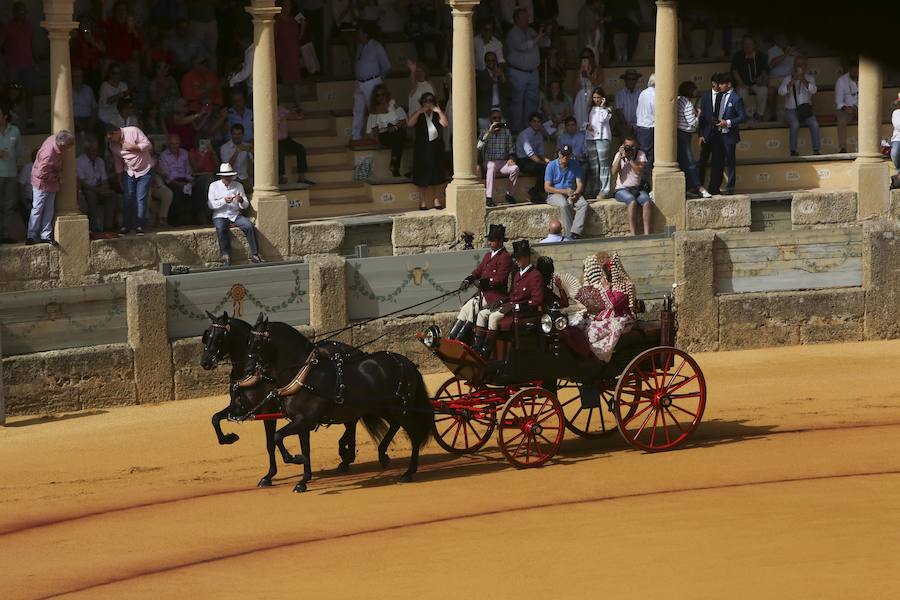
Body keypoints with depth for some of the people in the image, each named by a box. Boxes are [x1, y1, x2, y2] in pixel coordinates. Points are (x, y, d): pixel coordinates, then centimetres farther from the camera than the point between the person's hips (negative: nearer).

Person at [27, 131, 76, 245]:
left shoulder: (54, 138, -10)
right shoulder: (49, 154, -35)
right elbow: (43, 174, -31)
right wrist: (57, 175, -17)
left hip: (52, 182, 8)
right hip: (42, 183, -8)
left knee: (49, 210, 10)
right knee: (37, 209, 1)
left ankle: (45, 235, 15)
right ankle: (31, 236, 10)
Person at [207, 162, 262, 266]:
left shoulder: (238, 185, 13)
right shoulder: (214, 186, 6)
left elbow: (246, 206, 9)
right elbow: (210, 205, -5)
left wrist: (241, 201, -14)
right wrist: (223, 201, -19)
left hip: (235, 215, 2)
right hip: (220, 216, -2)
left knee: (249, 226, -25)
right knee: (221, 229, -35)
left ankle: (254, 254, -23)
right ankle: (226, 256, -28)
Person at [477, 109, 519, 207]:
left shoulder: (506, 131, 13)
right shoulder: (485, 132, 4)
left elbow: (511, 148, 16)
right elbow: (479, 147, -13)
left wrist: (511, 158, -5)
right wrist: (489, 132, -20)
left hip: (503, 163, 3)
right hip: (489, 161, -3)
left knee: (515, 168, -29)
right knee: (491, 167, -38)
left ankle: (510, 194, -12)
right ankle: (489, 198, -42)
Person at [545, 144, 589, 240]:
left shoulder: (575, 165, 8)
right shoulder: (552, 166, -3)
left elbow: (580, 184, 5)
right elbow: (547, 188, -7)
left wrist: (576, 193, -19)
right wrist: (565, 191, -17)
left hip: (572, 194, 3)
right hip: (555, 195, -3)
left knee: (584, 204, -28)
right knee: (564, 205, -37)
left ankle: (575, 234, -39)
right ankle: (570, 235, -34)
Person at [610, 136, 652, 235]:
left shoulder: (641, 155, 7)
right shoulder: (618, 155, 5)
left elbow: (640, 171, -9)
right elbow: (613, 174, -9)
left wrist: (630, 158, -13)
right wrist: (620, 156, -12)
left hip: (637, 189, 2)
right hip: (622, 189, -2)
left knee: (647, 202, -29)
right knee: (632, 202, -34)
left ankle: (646, 233, -29)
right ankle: (633, 234, -34)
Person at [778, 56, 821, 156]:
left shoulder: (809, 78, 8)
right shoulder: (788, 79, 3)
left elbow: (813, 90, -14)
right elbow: (781, 92, -16)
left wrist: (803, 80, -30)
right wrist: (791, 83, -31)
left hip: (806, 110, 2)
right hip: (791, 110, -2)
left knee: (814, 124, -26)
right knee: (795, 124, -32)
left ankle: (816, 151, -24)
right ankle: (793, 151, -27)